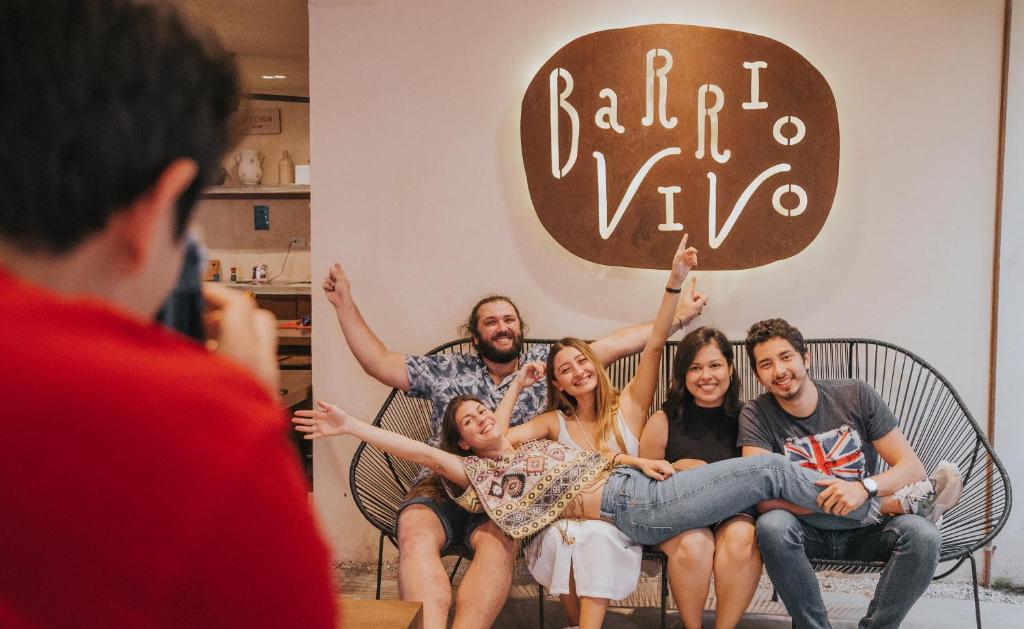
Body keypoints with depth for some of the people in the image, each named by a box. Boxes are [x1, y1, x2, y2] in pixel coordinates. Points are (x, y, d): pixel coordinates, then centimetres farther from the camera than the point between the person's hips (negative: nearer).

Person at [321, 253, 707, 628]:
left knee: (499, 541, -34)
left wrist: (679, 317, 6)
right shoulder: (447, 371, 14)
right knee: (415, 530, -32)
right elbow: (377, 363, 14)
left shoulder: (546, 365, 13)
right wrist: (345, 304, 10)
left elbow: (615, 344, 10)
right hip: (442, 486, 1)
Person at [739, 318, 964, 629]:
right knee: (772, 526, -34)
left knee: (922, 534, -29)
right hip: (807, 532, -1)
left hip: (864, 530, 2)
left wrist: (865, 488, -28)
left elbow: (912, 467, -7)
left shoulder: (856, 395, -4)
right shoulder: (756, 415, -10)